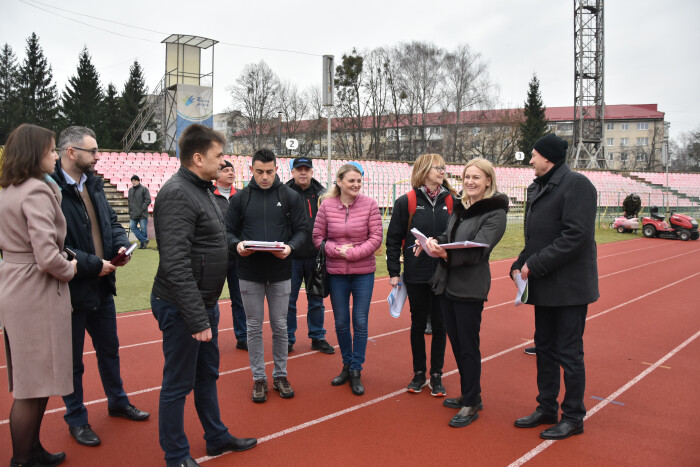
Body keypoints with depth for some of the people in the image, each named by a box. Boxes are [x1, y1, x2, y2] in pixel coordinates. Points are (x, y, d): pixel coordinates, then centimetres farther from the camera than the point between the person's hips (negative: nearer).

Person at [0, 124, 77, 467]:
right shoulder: (37, 192, -18)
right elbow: (47, 256, -25)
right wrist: (69, 270, -7)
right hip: (37, 295, -10)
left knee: (31, 381, 20)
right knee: (34, 386, 3)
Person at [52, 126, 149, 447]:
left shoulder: (93, 184, 7)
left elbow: (111, 222, 15)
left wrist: (121, 244, -5)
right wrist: (94, 264, -22)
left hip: (102, 286, 8)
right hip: (71, 289, -8)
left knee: (109, 349, 23)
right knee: (72, 360, 12)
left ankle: (118, 402, 42)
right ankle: (76, 420, 30)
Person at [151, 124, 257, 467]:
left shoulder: (203, 190, 11)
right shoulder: (177, 194, -21)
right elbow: (175, 265, -27)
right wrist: (197, 319, -27)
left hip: (205, 303, 10)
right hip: (182, 308, -10)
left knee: (207, 374, 21)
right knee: (178, 384, 6)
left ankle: (217, 438, 38)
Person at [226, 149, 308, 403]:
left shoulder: (290, 196, 0)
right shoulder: (240, 197, 2)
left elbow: (301, 229, 1)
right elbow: (229, 231, 5)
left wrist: (290, 247, -19)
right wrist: (237, 245, -17)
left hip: (280, 273, 0)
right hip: (249, 273, 1)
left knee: (280, 326, 10)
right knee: (254, 327, 9)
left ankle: (280, 375, 27)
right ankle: (258, 378, 23)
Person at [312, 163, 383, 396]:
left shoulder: (369, 204, -7)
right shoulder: (327, 205, -4)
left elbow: (376, 238, -8)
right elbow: (317, 237, 1)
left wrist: (352, 253, -16)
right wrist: (336, 250, -14)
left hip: (363, 272, -1)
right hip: (336, 273, 2)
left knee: (360, 322, 4)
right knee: (341, 322, 13)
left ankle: (356, 371, 18)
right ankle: (347, 365, 32)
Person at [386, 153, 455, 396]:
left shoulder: (451, 201, 3)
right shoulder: (406, 202, -3)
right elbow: (393, 239, -1)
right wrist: (393, 272, -4)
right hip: (416, 274, -1)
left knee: (440, 325, 8)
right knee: (418, 324, 11)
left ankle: (436, 375, 23)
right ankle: (419, 373, 26)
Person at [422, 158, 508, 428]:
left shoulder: (495, 213, -9)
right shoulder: (460, 207, 13)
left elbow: (478, 249, -19)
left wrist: (447, 254, -35)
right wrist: (435, 241, -6)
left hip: (470, 287, -7)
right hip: (446, 283, 7)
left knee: (468, 346, 1)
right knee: (456, 342, 15)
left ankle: (472, 404, 15)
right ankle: (468, 394, 31)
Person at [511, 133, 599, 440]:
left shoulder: (576, 184, -13)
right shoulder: (538, 188, 14)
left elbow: (576, 235, -22)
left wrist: (535, 265, -21)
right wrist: (520, 264, 2)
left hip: (568, 286, -8)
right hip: (544, 287, 9)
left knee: (568, 353, 2)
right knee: (544, 348, 15)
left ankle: (573, 417, 18)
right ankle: (547, 409, 30)